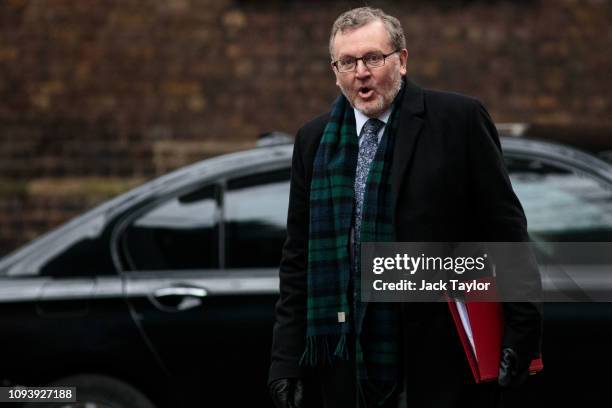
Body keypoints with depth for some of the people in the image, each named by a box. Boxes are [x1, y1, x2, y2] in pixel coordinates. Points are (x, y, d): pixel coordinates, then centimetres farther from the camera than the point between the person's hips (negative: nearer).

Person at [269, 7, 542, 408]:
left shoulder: (459, 119, -2)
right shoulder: (314, 139, 10)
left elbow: (505, 232, -3)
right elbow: (299, 258, 10)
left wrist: (521, 332, -8)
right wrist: (287, 360, 4)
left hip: (441, 361, -3)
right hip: (345, 367, 3)